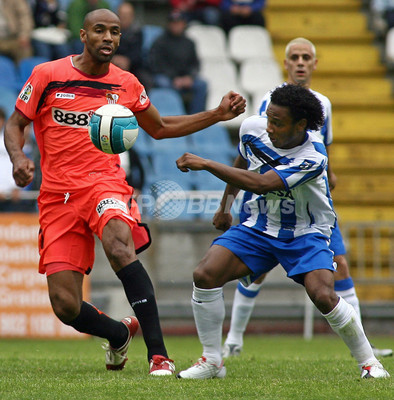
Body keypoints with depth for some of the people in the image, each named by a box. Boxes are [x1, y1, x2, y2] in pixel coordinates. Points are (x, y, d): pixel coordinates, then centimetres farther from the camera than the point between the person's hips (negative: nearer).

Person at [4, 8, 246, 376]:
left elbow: (159, 128, 24)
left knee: (119, 247, -36)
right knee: (65, 305, -9)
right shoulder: (47, 75, 1)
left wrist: (218, 114, 16)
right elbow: (15, 124, 9)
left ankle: (157, 354, -36)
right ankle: (120, 333, 25)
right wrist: (18, 158, -14)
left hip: (105, 183, 0)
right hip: (57, 194, 0)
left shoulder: (126, 84, 9)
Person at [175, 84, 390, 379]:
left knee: (323, 296, -27)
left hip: (306, 234, -5)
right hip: (260, 227, 5)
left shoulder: (313, 157, -29)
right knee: (205, 275, -17)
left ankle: (369, 361, -4)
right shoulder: (253, 128, -11)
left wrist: (206, 164, -39)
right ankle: (212, 361, -2)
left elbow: (260, 184, -38)